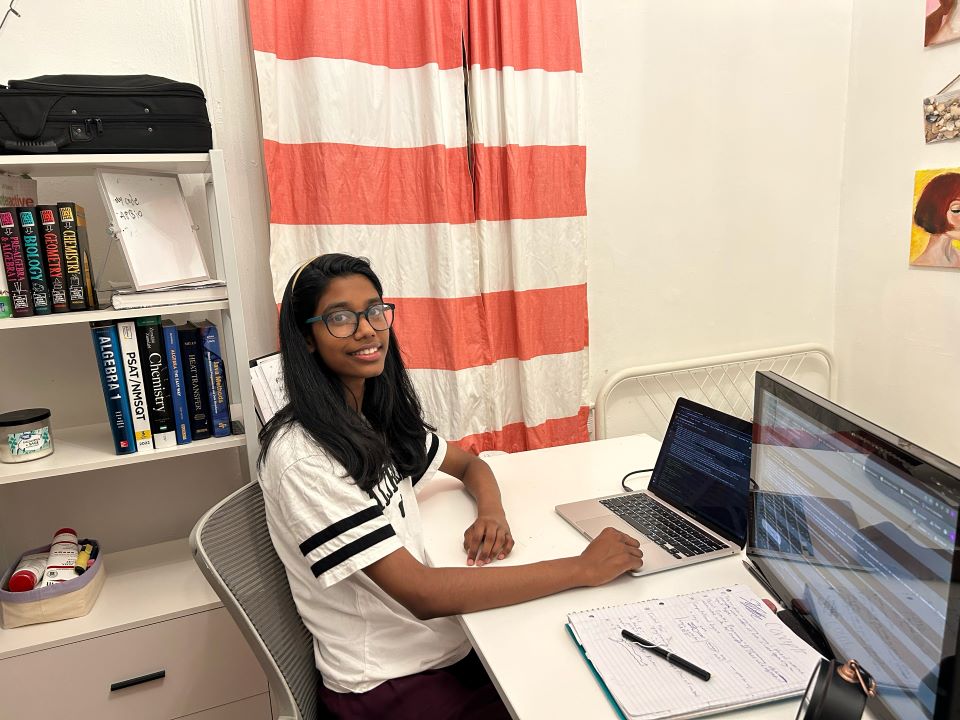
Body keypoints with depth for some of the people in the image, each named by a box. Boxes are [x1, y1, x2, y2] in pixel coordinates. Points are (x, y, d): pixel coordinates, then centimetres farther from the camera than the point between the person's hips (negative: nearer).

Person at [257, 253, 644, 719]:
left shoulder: (382, 416, 0)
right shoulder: (300, 456, -25)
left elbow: (469, 464, 15)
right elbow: (421, 594, -29)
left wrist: (492, 513, -9)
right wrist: (583, 568, -26)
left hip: (449, 638, 6)